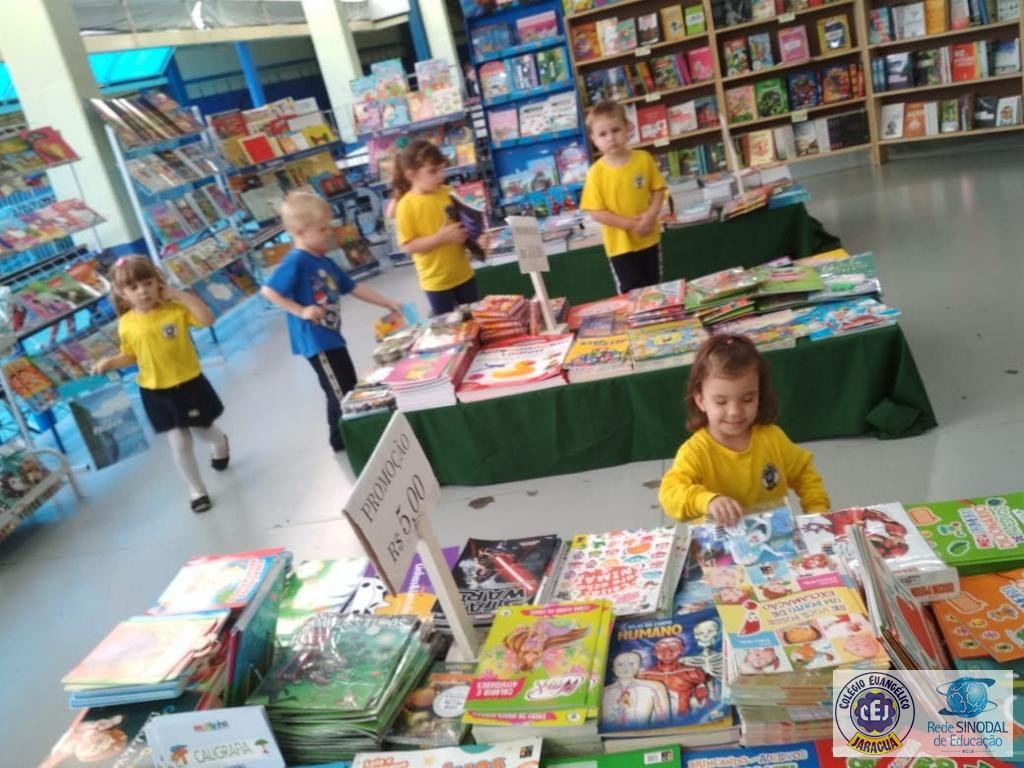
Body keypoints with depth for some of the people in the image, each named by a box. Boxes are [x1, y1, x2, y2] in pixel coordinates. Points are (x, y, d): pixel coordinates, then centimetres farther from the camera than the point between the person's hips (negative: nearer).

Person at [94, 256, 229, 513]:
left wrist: (181, 295, -27)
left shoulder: (175, 309, -13)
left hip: (190, 383, -1)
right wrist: (109, 362, -10)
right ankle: (196, 490, 20)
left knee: (204, 429, 19)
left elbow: (208, 319, -27)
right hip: (156, 392, 1)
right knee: (179, 442, 3)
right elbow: (131, 355, 7)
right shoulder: (126, 325, -6)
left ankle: (220, 443, 57)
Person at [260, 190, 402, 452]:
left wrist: (388, 303, 12)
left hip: (331, 336, 10)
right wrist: (301, 311, -24)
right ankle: (342, 439, 15)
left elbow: (354, 288, 14)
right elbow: (268, 291, -21)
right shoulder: (295, 262, -18)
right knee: (340, 392, -1)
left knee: (349, 386, 21)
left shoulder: (325, 262, 9)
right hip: (315, 340, -10)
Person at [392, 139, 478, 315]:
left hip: (463, 273, 5)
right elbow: (407, 246, -16)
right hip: (436, 280, -5)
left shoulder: (448, 193, -1)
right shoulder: (406, 205, -15)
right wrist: (441, 237, -25)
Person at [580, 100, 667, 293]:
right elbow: (596, 212, -14)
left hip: (648, 239, 3)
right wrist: (629, 223, -20)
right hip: (620, 244, -3)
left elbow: (658, 190, 1)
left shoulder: (644, 159, -7)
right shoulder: (596, 172, -14)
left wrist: (651, 215, -17)